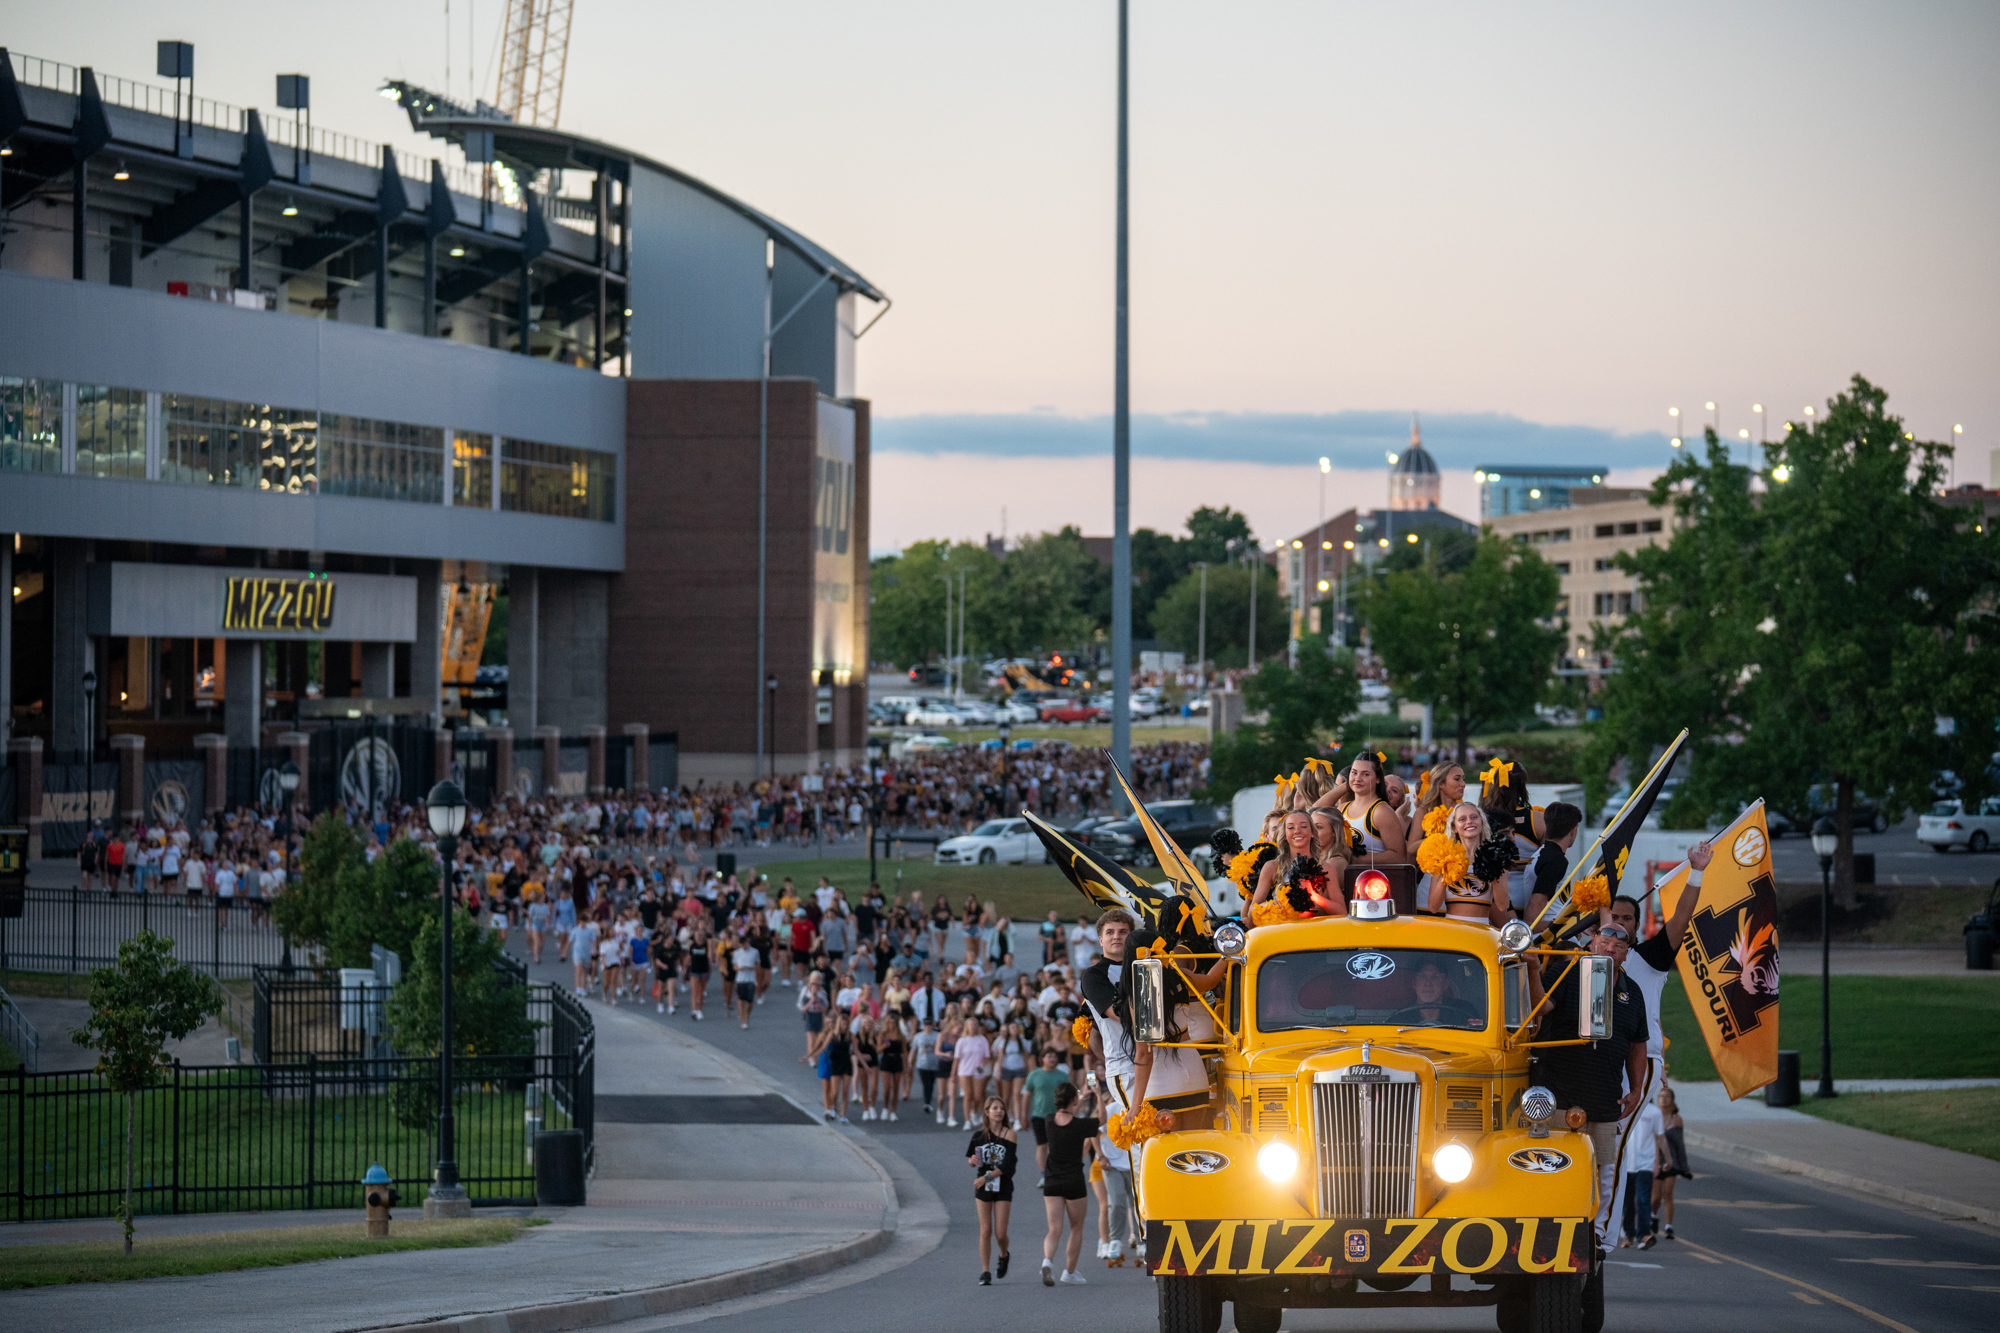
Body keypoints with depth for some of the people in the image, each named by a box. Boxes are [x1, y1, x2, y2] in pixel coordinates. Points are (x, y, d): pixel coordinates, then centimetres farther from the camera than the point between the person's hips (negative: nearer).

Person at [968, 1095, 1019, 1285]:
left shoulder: (1009, 1134, -6)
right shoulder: (979, 1135, 2)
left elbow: (1007, 1165, -14)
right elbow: (969, 1159, 11)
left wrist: (988, 1177, -22)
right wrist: (972, 1161, -12)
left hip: (1003, 1186, -2)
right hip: (982, 1187, 2)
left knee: (1000, 1233, -4)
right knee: (985, 1230, -3)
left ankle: (1003, 1255, 29)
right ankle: (985, 1272, 4)